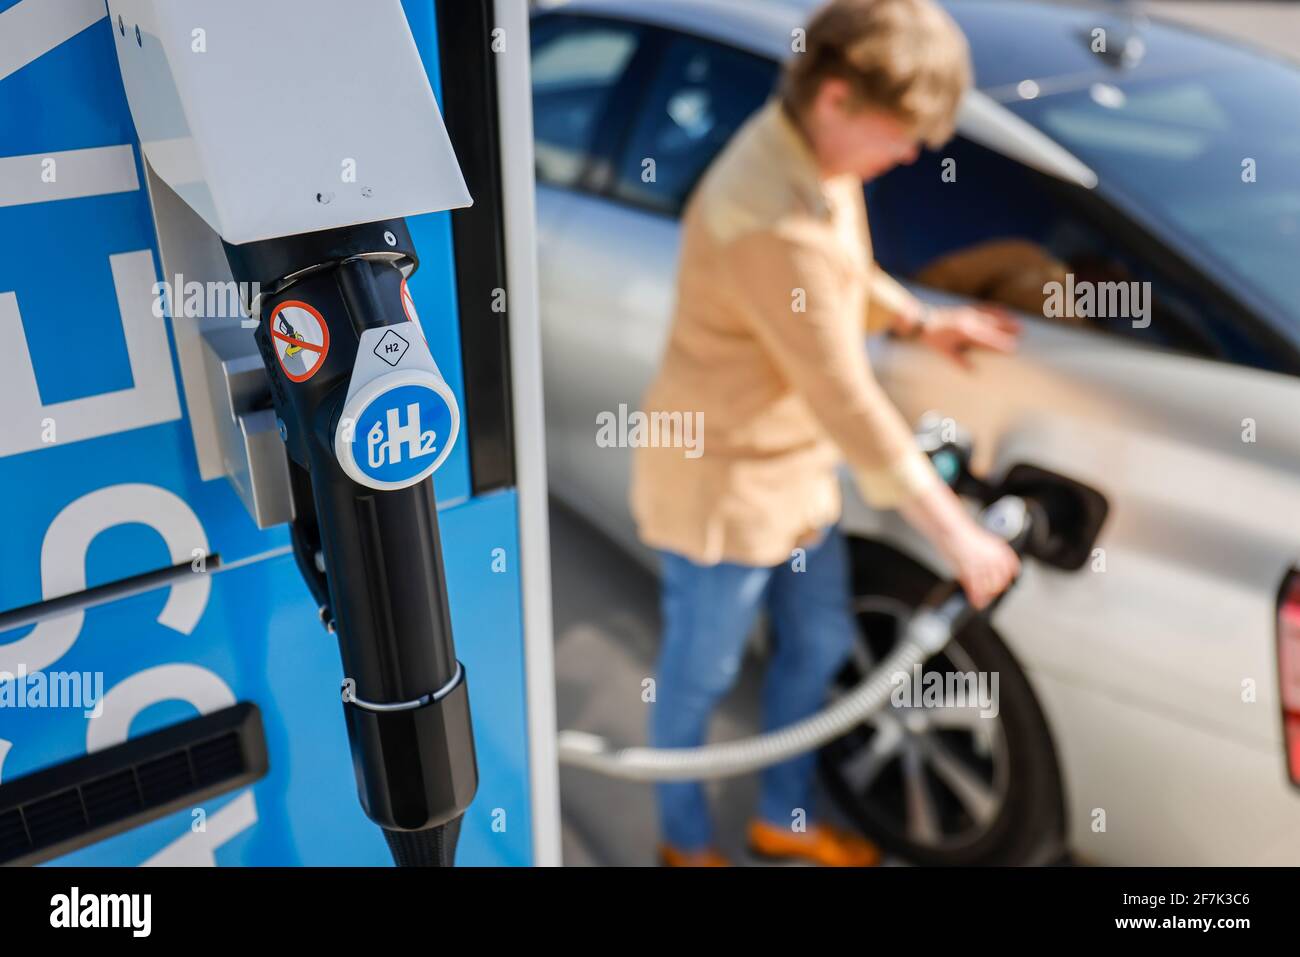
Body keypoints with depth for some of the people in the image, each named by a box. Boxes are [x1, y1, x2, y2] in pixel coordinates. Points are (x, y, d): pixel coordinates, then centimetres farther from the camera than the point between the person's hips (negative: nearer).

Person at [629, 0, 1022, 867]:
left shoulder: (817, 155, -1)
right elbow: (848, 401, -30)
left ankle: (785, 820, 45)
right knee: (700, 680, 13)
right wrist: (956, 533, -22)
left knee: (819, 645, 22)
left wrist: (922, 322, 4)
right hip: (721, 489, -9)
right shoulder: (773, 219, -32)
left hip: (797, 473, 10)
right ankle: (687, 842, 40)